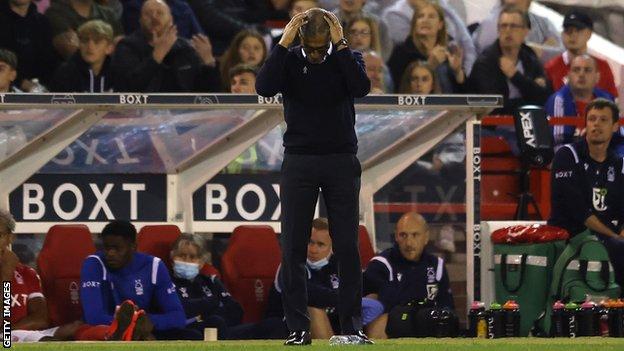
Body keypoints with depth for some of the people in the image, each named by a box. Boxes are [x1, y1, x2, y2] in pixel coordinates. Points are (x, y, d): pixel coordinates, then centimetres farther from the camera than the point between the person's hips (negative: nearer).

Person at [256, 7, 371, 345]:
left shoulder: (347, 58, 2)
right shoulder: (289, 60, 1)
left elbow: (361, 87, -18)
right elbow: (264, 86, -18)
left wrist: (340, 45, -18)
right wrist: (284, 42, -19)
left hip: (341, 164, 0)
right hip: (299, 162, 0)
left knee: (347, 247, 0)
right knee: (293, 248, -2)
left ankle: (352, 326, 5)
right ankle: (298, 327, 3)